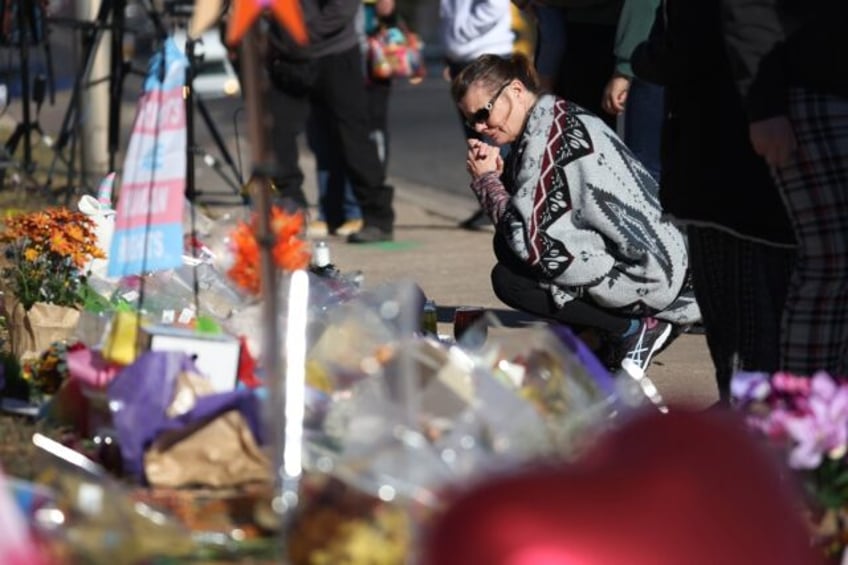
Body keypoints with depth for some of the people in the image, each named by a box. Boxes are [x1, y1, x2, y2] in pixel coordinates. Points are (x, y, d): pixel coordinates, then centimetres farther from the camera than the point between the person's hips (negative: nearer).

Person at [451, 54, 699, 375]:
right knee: (507, 244, 14)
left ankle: (633, 329, -5)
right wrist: (497, 173, 0)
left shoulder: (549, 133, -16)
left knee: (508, 279, -12)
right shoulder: (563, 118, 14)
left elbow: (528, 239, -19)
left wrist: (486, 180, -5)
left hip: (647, 273, -10)